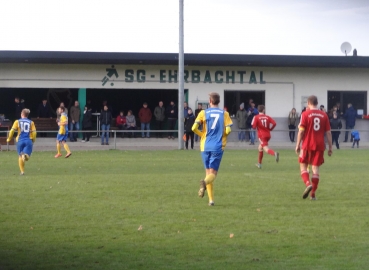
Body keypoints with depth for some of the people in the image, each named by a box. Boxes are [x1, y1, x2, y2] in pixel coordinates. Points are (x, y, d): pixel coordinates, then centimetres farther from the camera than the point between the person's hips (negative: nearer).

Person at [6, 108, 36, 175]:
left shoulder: (17, 121, 5)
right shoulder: (31, 122, 8)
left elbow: (12, 130, -1)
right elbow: (34, 132, 2)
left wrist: (9, 138, 11)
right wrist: (33, 140, 16)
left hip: (20, 140, 0)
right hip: (28, 141, 0)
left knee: (20, 156, 12)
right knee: (27, 157, -5)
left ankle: (22, 171, 7)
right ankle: (25, 155, -42)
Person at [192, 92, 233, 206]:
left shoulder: (203, 113, 2)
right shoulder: (224, 113, 2)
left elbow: (194, 128, -8)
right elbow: (228, 130, -8)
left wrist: (202, 135, 11)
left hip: (205, 146, 1)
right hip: (218, 147, -1)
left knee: (208, 172, 12)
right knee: (213, 173, -1)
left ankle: (211, 200, 7)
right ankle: (205, 182, -36)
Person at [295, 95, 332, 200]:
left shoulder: (305, 114, -4)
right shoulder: (324, 115, 5)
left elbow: (301, 131, -7)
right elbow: (328, 132, 5)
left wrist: (298, 145, -1)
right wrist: (330, 147, 10)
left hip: (307, 145, -3)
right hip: (319, 146, 3)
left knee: (303, 166, 10)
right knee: (315, 169, 5)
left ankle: (308, 184, -17)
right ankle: (313, 194, 4)